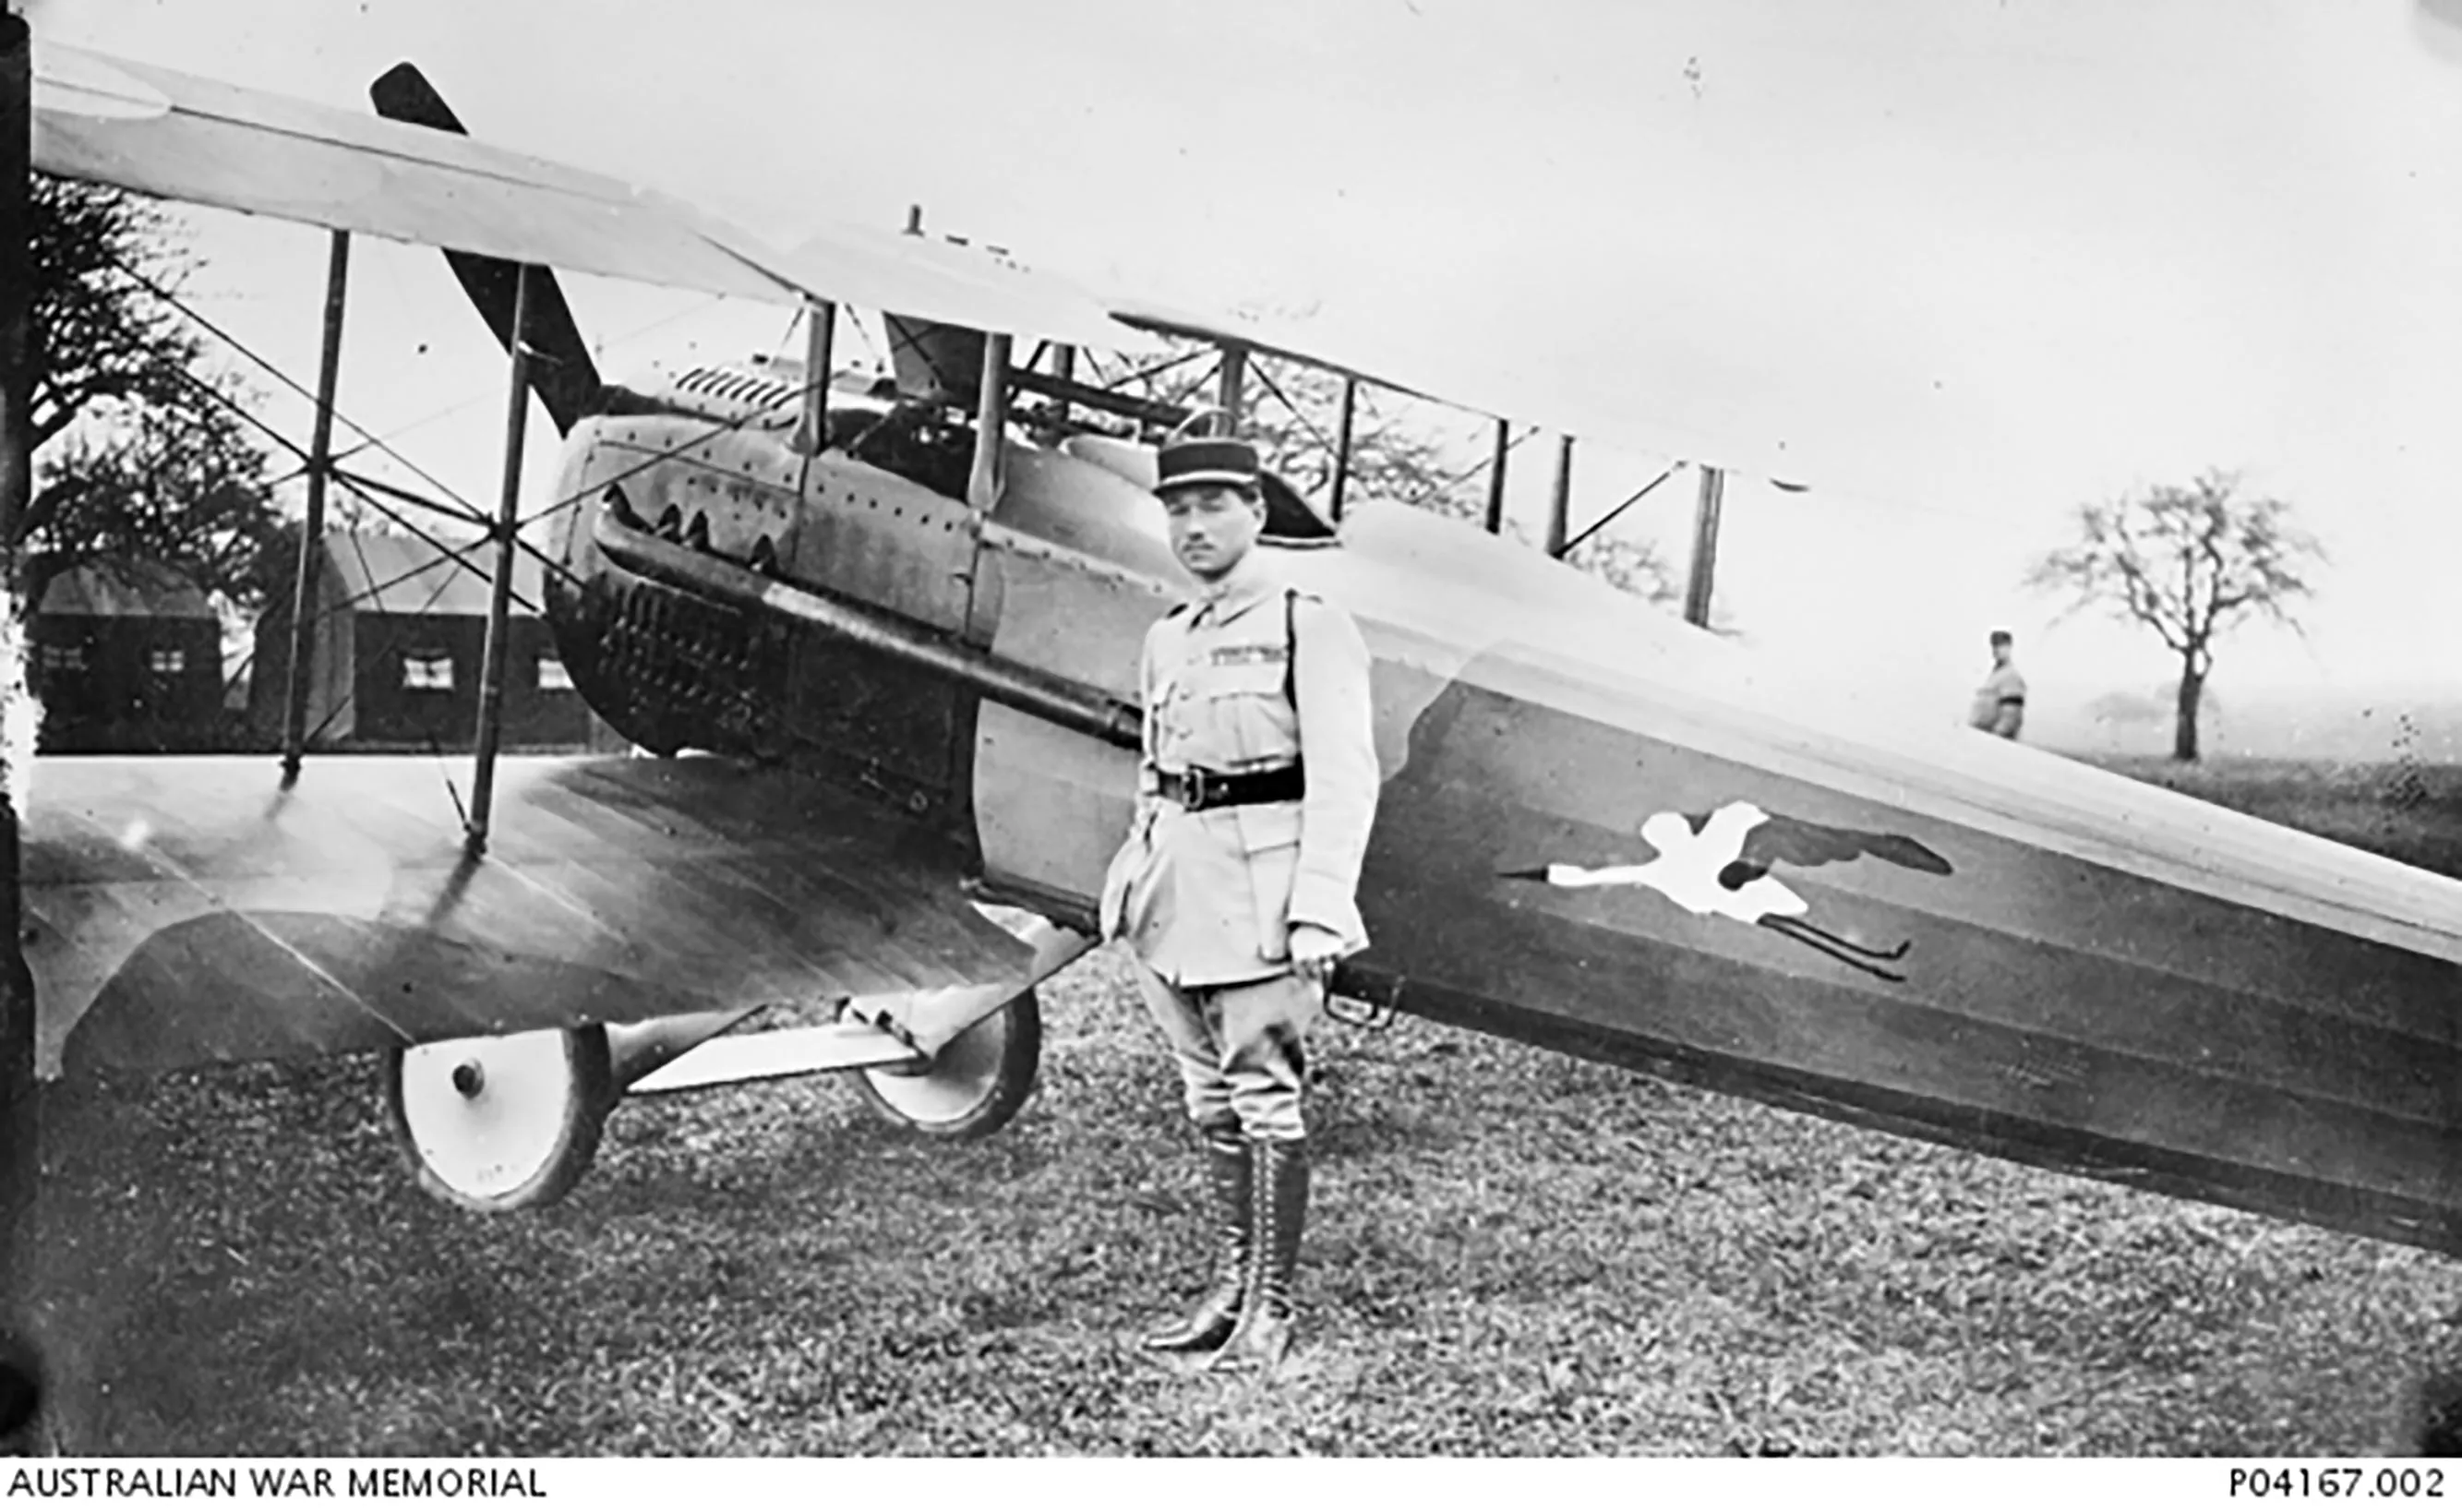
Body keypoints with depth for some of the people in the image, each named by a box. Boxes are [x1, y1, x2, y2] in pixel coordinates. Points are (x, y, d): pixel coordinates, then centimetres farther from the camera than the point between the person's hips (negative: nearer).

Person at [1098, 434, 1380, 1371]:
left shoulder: (1309, 627, -4)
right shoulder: (1166, 641, 17)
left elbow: (1343, 778, -11)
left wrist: (1320, 910, -18)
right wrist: (1133, 880, 14)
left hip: (1263, 883, -7)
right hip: (1178, 887, 7)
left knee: (1264, 1096, -3)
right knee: (1208, 1097, 12)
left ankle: (1270, 1307, 7)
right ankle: (1230, 1284, 23)